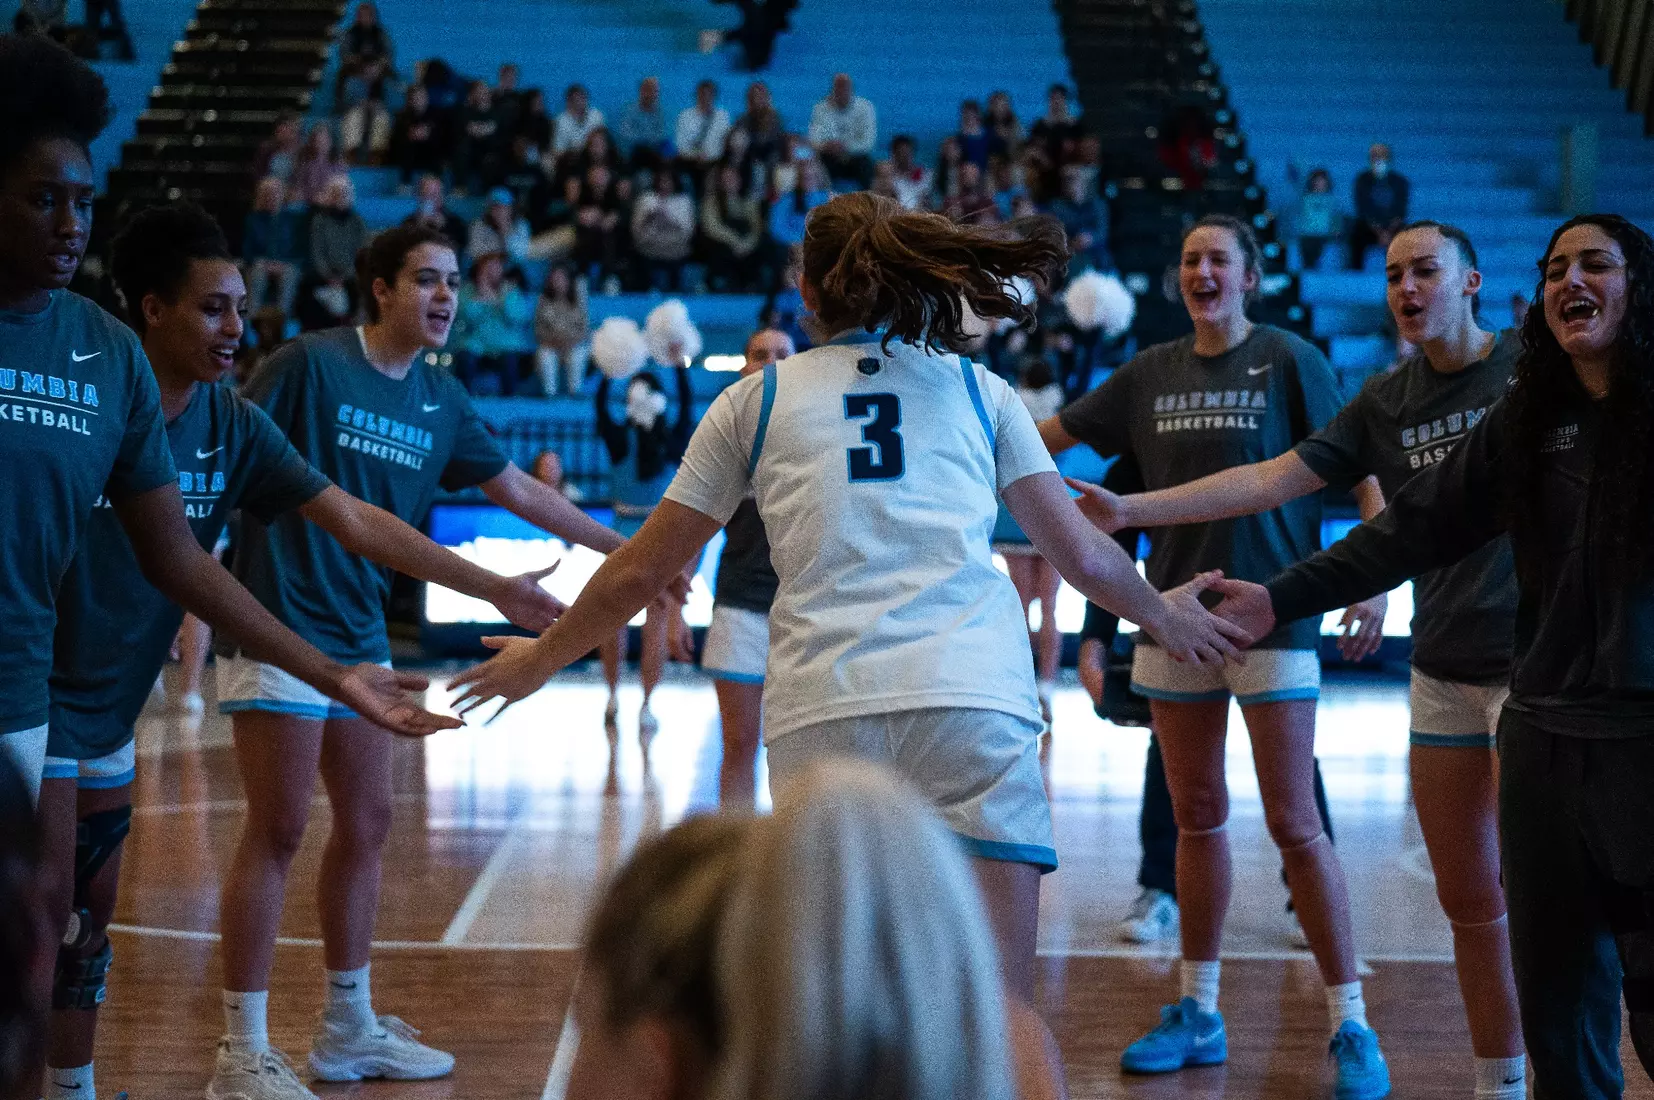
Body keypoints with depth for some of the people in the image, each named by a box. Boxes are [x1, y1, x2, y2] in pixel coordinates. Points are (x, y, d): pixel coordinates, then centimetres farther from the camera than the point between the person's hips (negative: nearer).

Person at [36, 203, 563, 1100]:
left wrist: (497, 589, -1)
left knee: (88, 927, 14)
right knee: (42, 921, -5)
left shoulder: (233, 424, 0)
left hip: (110, 718, 6)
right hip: (37, 698, -6)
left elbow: (354, 519, 1)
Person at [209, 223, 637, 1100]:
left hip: (360, 636, 7)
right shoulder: (309, 363, -11)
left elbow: (517, 490, 18)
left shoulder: (441, 400, 8)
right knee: (277, 830, -7)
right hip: (278, 626, -7)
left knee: (366, 823, 11)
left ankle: (349, 1030, 24)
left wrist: (622, 547, 20)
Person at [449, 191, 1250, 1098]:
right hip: (975, 699, 0)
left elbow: (640, 572, 18)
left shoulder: (758, 397, 16)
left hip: (824, 709, 0)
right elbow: (1082, 556, 16)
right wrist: (1161, 615, 36)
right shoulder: (975, 388, 17)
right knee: (1005, 1009, 1)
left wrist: (541, 658, 34)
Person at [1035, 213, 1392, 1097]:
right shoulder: (1152, 372, 10)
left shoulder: (1288, 359, -2)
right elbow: (1049, 435, 16)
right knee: (1196, 817, 11)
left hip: (1271, 616, -4)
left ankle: (1351, 1027, 3)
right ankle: (1198, 1015, 23)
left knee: (1293, 825, -6)